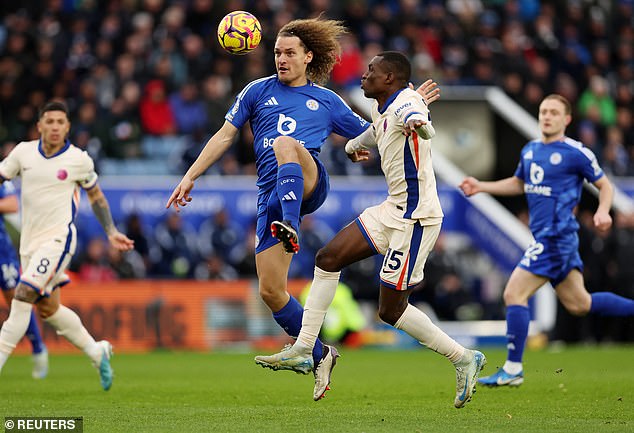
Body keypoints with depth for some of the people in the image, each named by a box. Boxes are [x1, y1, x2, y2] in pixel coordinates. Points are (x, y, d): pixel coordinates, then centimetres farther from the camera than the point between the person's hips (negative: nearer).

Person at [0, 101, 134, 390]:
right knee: (47, 308, 11)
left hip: (58, 239, -5)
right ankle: (97, 352, 29)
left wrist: (111, 233, 11)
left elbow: (95, 195, 12)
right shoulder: (23, 152, 2)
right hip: (30, 242, 5)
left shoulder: (79, 160, -3)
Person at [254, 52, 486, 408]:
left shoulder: (406, 102, -19)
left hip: (416, 218, -10)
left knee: (391, 310, -6)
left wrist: (418, 125, -62)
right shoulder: (381, 111, 12)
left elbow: (415, 116, -44)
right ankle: (303, 350, 12)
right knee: (328, 258, 6)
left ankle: (464, 359, 8)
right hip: (393, 209, 10)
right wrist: (353, 146, 48)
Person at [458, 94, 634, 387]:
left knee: (514, 294, -11)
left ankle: (512, 370, -5)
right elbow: (518, 184, 29)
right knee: (579, 304, 13)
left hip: (556, 236, -8)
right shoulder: (529, 151, 13)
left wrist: (603, 211, -20)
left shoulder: (577, 153, -9)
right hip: (543, 236, 8)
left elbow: (605, 185, -1)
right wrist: (481, 187, 18)